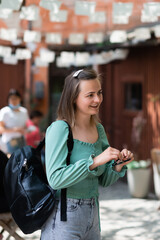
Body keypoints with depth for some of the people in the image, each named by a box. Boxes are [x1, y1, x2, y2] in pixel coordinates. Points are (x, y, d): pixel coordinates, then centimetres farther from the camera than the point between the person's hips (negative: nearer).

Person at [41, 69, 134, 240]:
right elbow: (55, 179, -24)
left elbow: (104, 180, 11)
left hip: (91, 215, 7)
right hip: (64, 219, -7)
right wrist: (95, 161, -29)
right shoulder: (59, 129, -15)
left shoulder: (99, 129, 5)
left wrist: (118, 165, -9)